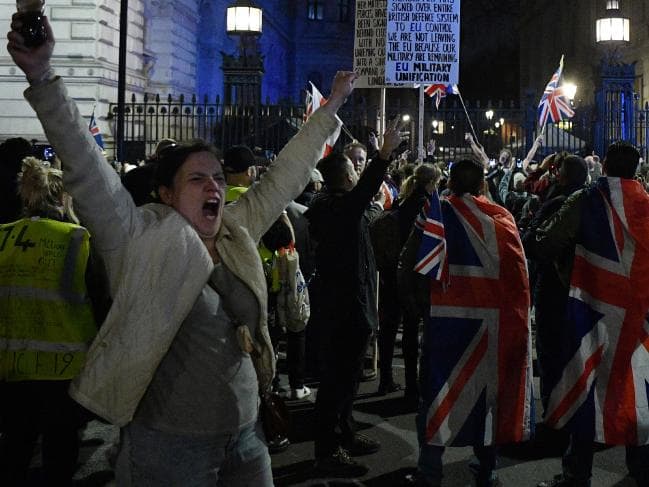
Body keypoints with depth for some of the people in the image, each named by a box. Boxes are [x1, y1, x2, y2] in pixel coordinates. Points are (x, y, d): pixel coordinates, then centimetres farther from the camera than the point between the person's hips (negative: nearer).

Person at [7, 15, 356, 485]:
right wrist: (43, 78, -29)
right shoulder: (142, 240, -10)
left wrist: (332, 107, 18)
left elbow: (285, 177, 13)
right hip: (170, 446, -5)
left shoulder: (237, 234, 5)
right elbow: (87, 167, -20)